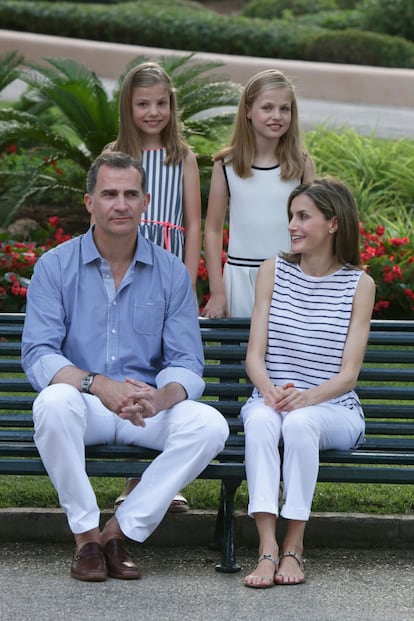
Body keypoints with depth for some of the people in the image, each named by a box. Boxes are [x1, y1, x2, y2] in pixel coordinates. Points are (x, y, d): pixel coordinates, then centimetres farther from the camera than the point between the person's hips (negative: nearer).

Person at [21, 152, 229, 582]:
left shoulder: (171, 273, 3)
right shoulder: (55, 266, -2)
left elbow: (187, 364, -1)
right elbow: (38, 356, -11)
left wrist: (159, 398, -26)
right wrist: (98, 385, -31)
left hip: (149, 408, 2)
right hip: (84, 407, -2)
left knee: (210, 425, -27)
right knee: (54, 401, -37)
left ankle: (121, 530, -15)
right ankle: (85, 534, -20)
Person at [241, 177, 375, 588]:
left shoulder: (359, 284, 3)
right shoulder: (273, 272, 9)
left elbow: (348, 372, -2)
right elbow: (255, 354, 3)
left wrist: (305, 398, -22)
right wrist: (271, 391, -18)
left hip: (333, 410, -1)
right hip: (271, 402, 1)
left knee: (301, 423, -36)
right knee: (261, 420, -34)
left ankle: (294, 545, -29)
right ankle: (267, 548, -41)